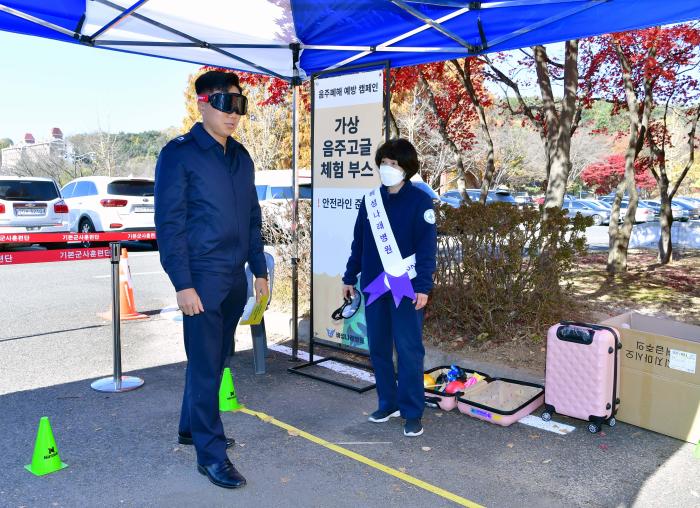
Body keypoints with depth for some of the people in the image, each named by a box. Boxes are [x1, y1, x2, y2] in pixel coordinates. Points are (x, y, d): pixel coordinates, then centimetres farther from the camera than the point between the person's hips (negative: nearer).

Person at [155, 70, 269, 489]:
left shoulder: (241, 157, 12)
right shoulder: (179, 154, -8)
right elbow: (169, 223, -12)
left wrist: (259, 269, 13)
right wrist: (183, 284, -16)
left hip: (235, 277, 7)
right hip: (203, 277, -7)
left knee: (216, 359, 16)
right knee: (206, 365, -1)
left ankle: (193, 427, 35)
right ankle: (211, 453, 12)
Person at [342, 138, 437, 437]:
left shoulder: (420, 201, -5)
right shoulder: (370, 200, 9)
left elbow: (427, 247, -9)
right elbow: (359, 242, 14)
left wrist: (424, 286, -15)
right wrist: (350, 277, 13)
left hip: (406, 287, -5)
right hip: (373, 285, 5)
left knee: (408, 349, -2)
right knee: (378, 348, 10)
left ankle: (413, 412, 9)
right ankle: (388, 403, 24)